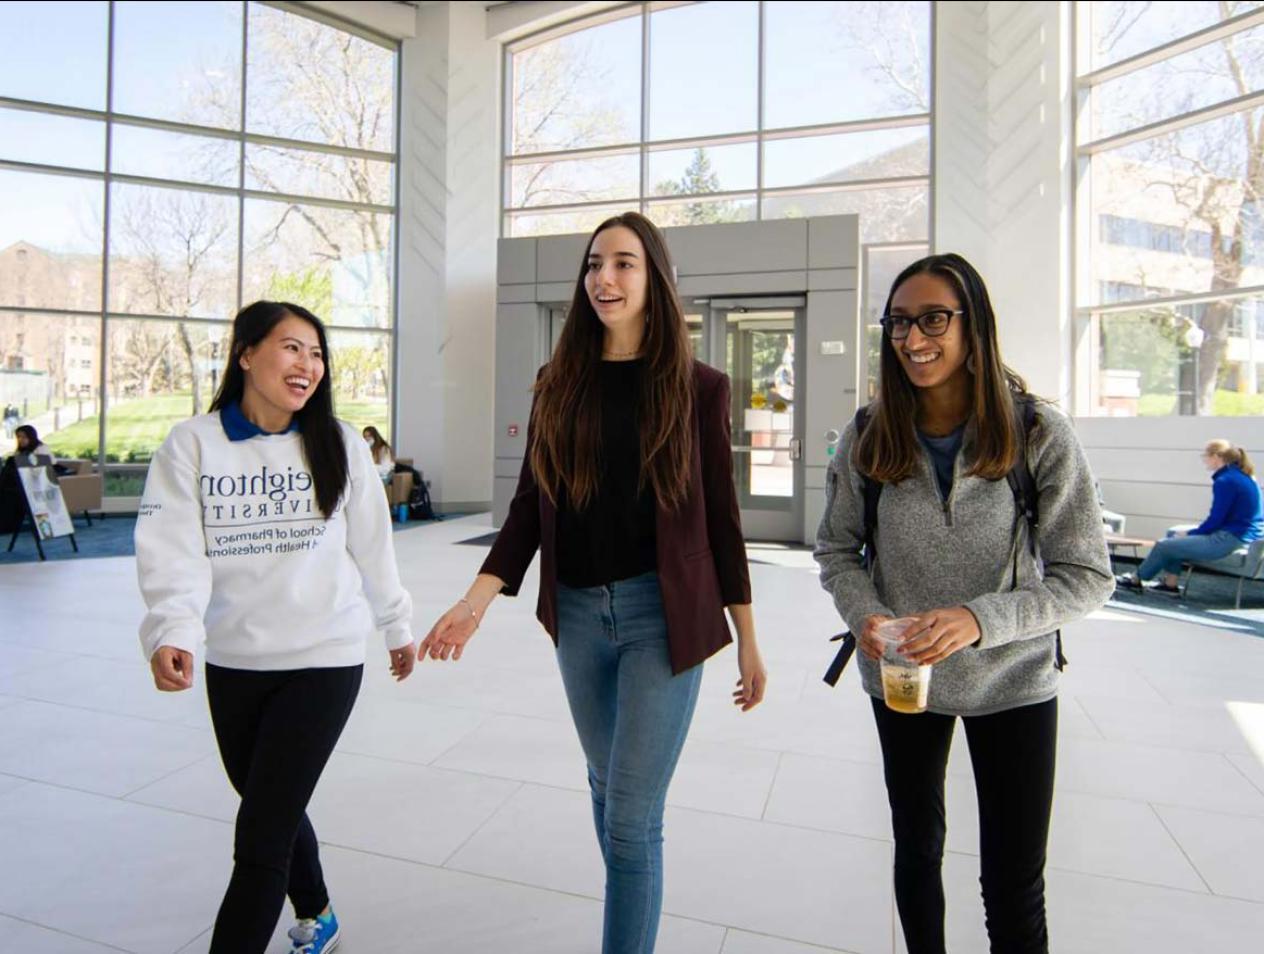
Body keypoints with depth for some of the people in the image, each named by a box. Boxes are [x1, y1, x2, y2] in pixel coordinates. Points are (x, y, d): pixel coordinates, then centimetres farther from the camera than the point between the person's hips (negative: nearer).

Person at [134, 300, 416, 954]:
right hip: (232, 663, 3)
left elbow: (371, 548, 5)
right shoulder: (192, 444, -3)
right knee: (275, 808, 20)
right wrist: (173, 632, -29)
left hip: (324, 660, -2)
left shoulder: (338, 445, -2)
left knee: (261, 836, -3)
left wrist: (397, 625, 12)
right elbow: (174, 549, -13)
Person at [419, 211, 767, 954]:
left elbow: (720, 516, -2)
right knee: (606, 787, 20)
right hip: (578, 614, 4)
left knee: (633, 818, -2)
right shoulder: (560, 384, 4)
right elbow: (530, 507, 4)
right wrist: (477, 601, -6)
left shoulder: (696, 387, -4)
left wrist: (748, 640, 0)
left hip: (663, 614, -4)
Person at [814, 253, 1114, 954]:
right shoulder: (868, 439, -8)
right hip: (898, 677, 2)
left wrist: (980, 619, -28)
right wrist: (864, 615, -18)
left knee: (1014, 889, 8)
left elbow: (1086, 576, -13)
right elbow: (836, 550, 2)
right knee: (916, 846, 21)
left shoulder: (1039, 435, -14)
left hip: (1013, 683, -2)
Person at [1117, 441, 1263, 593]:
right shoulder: (1243, 476, 11)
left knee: (1163, 545, -5)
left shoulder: (1225, 481, -20)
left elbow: (1215, 520, -18)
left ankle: (1137, 580, 16)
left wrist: (1190, 534, -2)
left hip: (1229, 539, -10)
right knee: (1173, 533, 19)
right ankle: (1170, 583, 17)